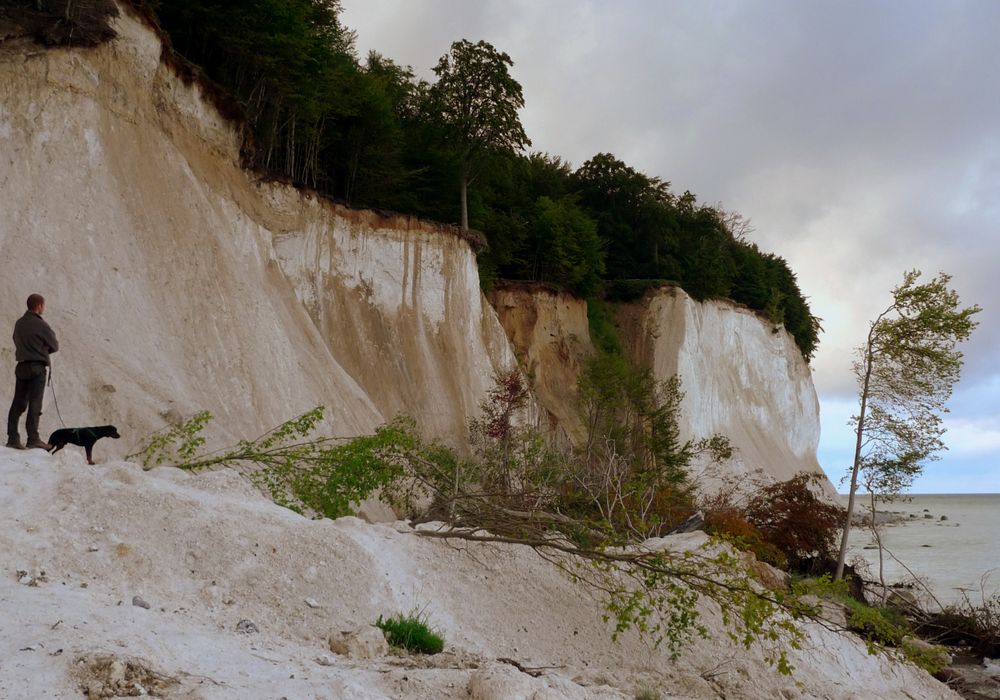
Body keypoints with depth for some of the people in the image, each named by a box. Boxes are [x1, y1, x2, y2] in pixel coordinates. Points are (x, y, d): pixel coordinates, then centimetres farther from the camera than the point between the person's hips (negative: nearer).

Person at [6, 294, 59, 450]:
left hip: (21, 366, 7)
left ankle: (12, 437, 7)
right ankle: (33, 438, -4)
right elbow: (55, 346, -4)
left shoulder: (19, 323, 10)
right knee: (35, 404, -5)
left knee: (18, 403, 8)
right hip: (37, 367, -7)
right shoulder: (40, 325, -12)